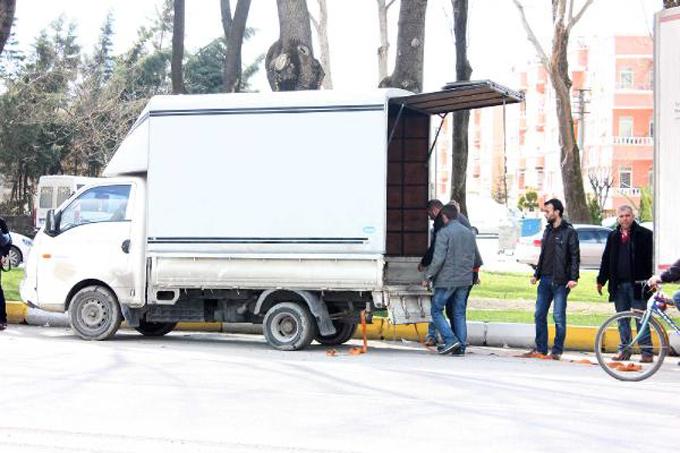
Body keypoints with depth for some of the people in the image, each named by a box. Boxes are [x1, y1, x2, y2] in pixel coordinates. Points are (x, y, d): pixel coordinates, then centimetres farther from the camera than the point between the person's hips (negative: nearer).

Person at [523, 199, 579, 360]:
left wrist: (573, 278, -16)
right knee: (539, 315, 6)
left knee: (559, 316, -3)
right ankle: (540, 349, 14)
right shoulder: (548, 230, 15)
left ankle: (557, 351, 4)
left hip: (560, 281, -7)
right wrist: (537, 274, 17)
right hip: (545, 280, 7)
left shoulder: (569, 232, -6)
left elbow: (575, 256, -9)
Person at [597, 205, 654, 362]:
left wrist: (647, 279, -14)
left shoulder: (644, 234, -1)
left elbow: (648, 259, -6)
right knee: (622, 319, 9)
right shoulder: (613, 236, 13)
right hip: (618, 284, 5)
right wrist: (601, 280, 14)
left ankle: (646, 351, 2)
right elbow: (606, 259, 16)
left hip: (637, 284, -5)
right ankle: (625, 349, 16)